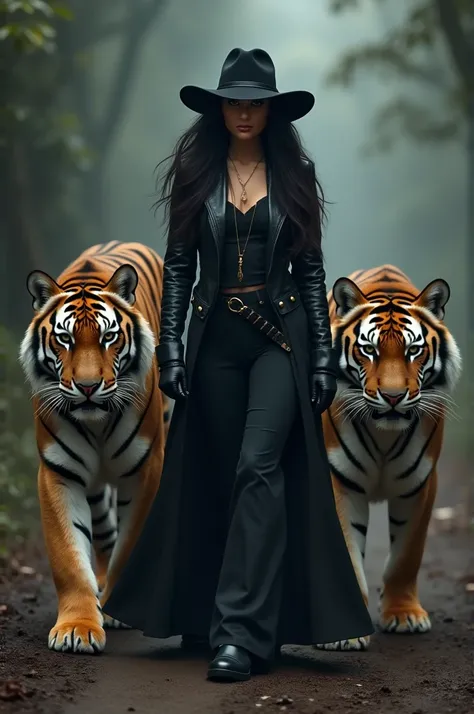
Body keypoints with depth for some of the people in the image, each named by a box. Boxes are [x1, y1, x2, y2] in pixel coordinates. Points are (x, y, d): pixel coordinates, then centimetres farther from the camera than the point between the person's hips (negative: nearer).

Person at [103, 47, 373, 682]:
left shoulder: (294, 174, 4)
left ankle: (240, 632, -21)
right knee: (218, 480, 7)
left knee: (258, 466, -18)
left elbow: (311, 269, 4)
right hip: (215, 338, 2)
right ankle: (247, 620, 22)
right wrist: (171, 350, -3)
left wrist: (324, 356, -1)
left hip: (280, 337, -2)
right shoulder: (194, 174, 5)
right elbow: (178, 266, 4)